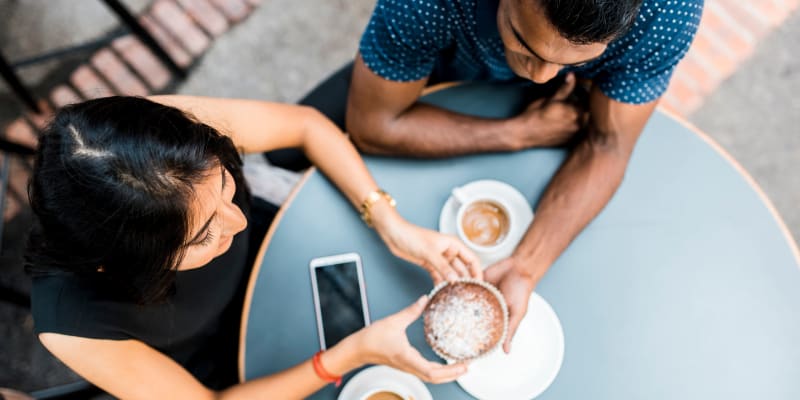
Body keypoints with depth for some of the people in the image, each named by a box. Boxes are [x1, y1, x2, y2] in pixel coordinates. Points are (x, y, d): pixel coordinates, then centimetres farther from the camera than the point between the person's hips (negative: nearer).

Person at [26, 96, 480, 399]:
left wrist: (391, 225, -28)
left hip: (263, 264, 3)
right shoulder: (72, 321, -39)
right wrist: (356, 352, -34)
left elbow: (308, 124, -18)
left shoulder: (176, 126, -37)